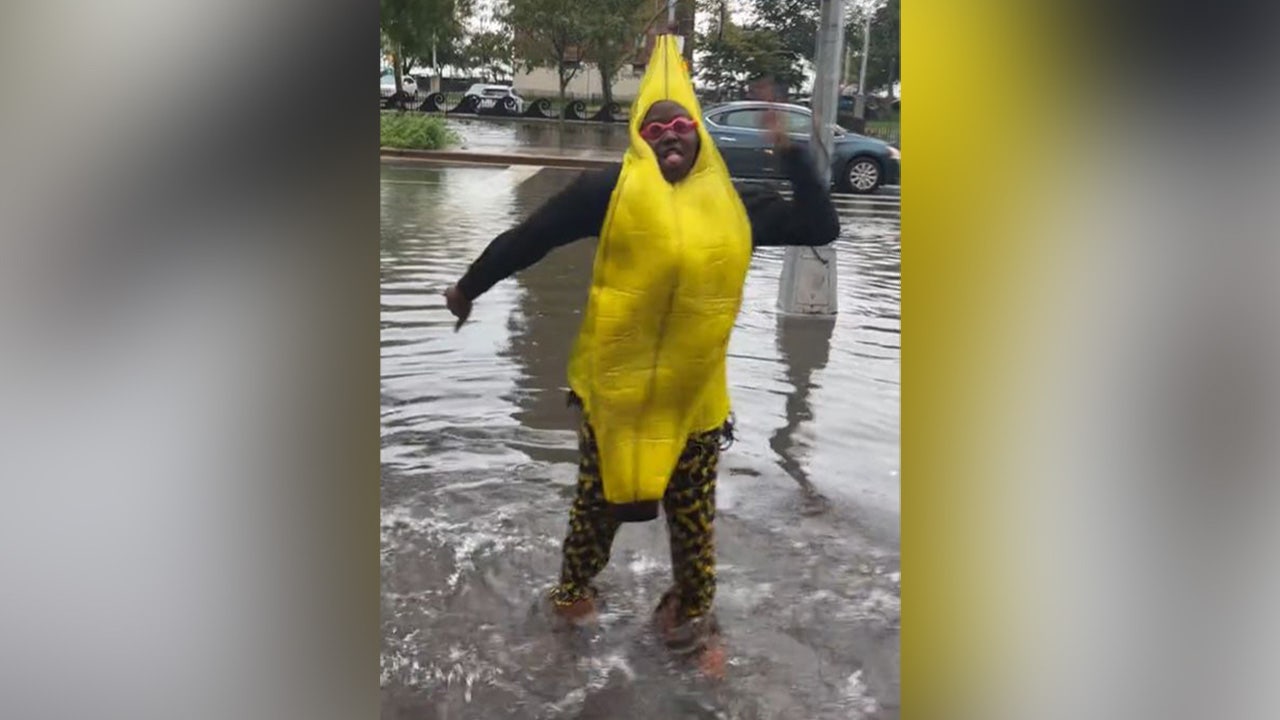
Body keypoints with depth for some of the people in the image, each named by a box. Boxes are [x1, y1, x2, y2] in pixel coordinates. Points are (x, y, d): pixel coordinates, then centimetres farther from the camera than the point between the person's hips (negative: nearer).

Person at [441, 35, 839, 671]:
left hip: (693, 391, 3)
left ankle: (693, 608, 36)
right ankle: (574, 588, 39)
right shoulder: (613, 188, -6)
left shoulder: (736, 204, 7)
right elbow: (529, 236, 0)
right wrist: (469, 287, 8)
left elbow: (821, 227, 11)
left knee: (692, 507, 15)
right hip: (615, 383, -2)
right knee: (601, 496, 15)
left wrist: (790, 152, 3)